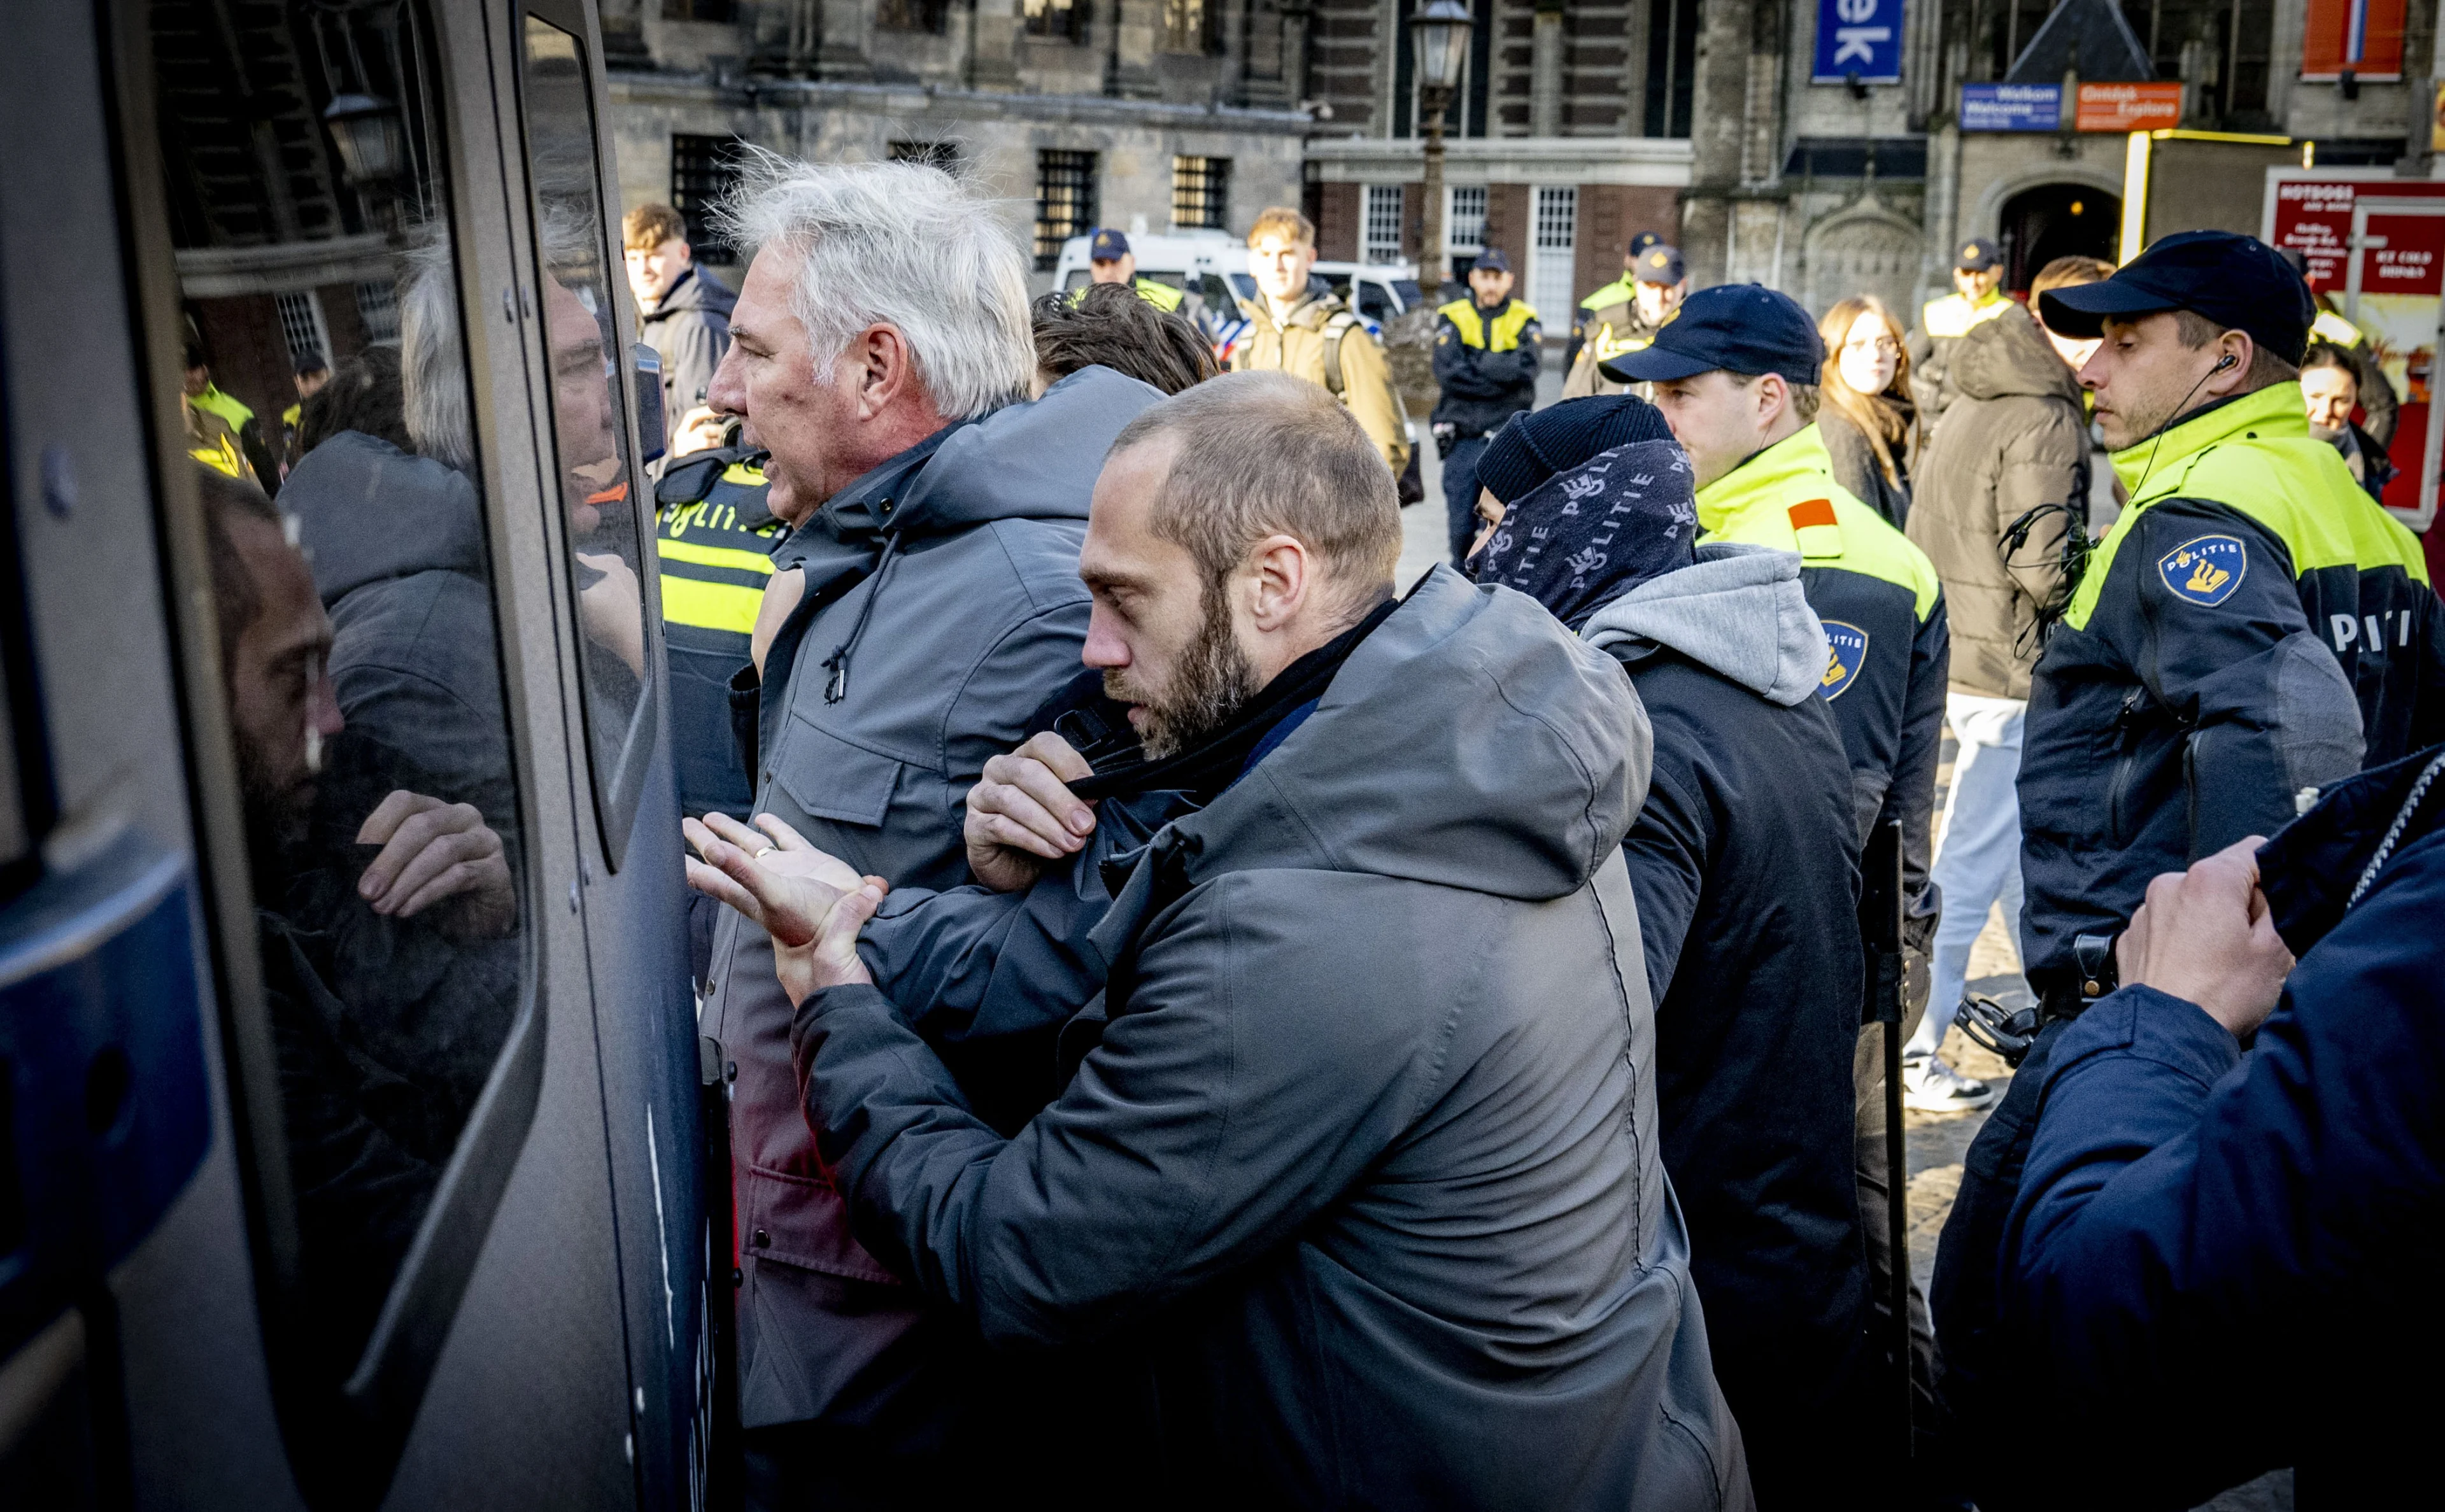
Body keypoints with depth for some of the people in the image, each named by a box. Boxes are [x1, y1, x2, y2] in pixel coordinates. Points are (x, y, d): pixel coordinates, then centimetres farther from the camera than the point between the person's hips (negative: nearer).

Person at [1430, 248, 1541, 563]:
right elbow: (1447, 373, -9)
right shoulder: (1452, 318, 7)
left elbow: (1527, 368, -12)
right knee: (1461, 525, 3)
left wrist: (1476, 361, -9)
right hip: (1461, 437, 1)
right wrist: (1502, 375, -9)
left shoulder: (1526, 319, 7)